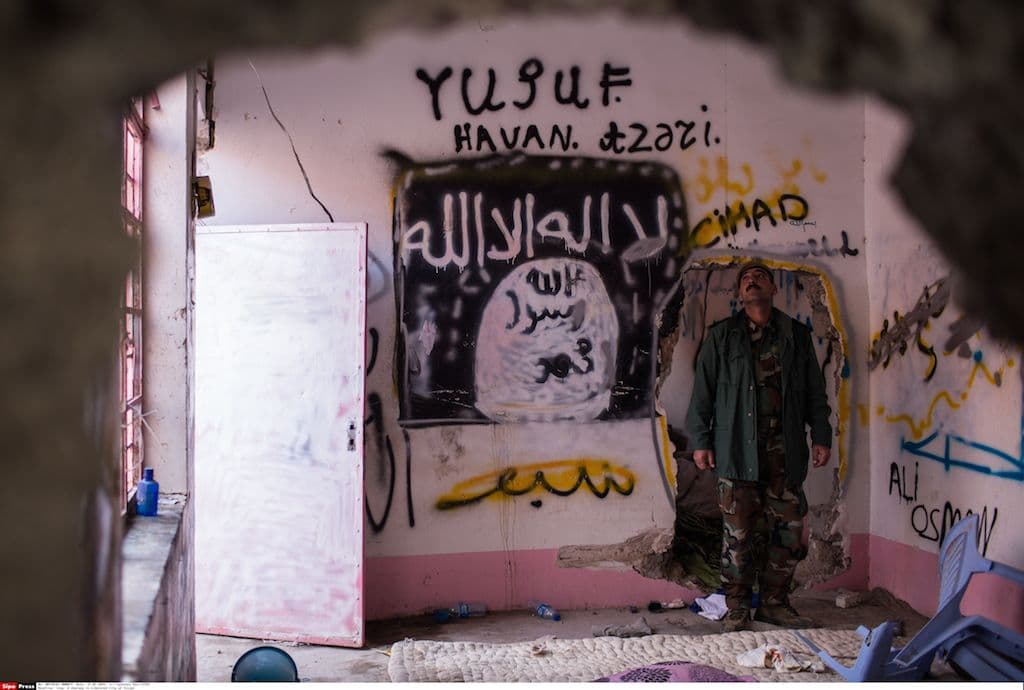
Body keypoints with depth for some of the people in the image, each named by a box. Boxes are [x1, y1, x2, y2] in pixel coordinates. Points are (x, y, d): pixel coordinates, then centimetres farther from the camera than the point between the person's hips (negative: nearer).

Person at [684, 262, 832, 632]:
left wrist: (821, 436, 7)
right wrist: (700, 440, 1)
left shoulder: (797, 335, 14)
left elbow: (815, 392, 16)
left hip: (785, 450, 2)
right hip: (737, 449, -2)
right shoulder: (721, 336, 10)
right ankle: (737, 608, 7)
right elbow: (703, 391, 8)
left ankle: (774, 602, 16)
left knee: (789, 531, 2)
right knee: (738, 534, -3)